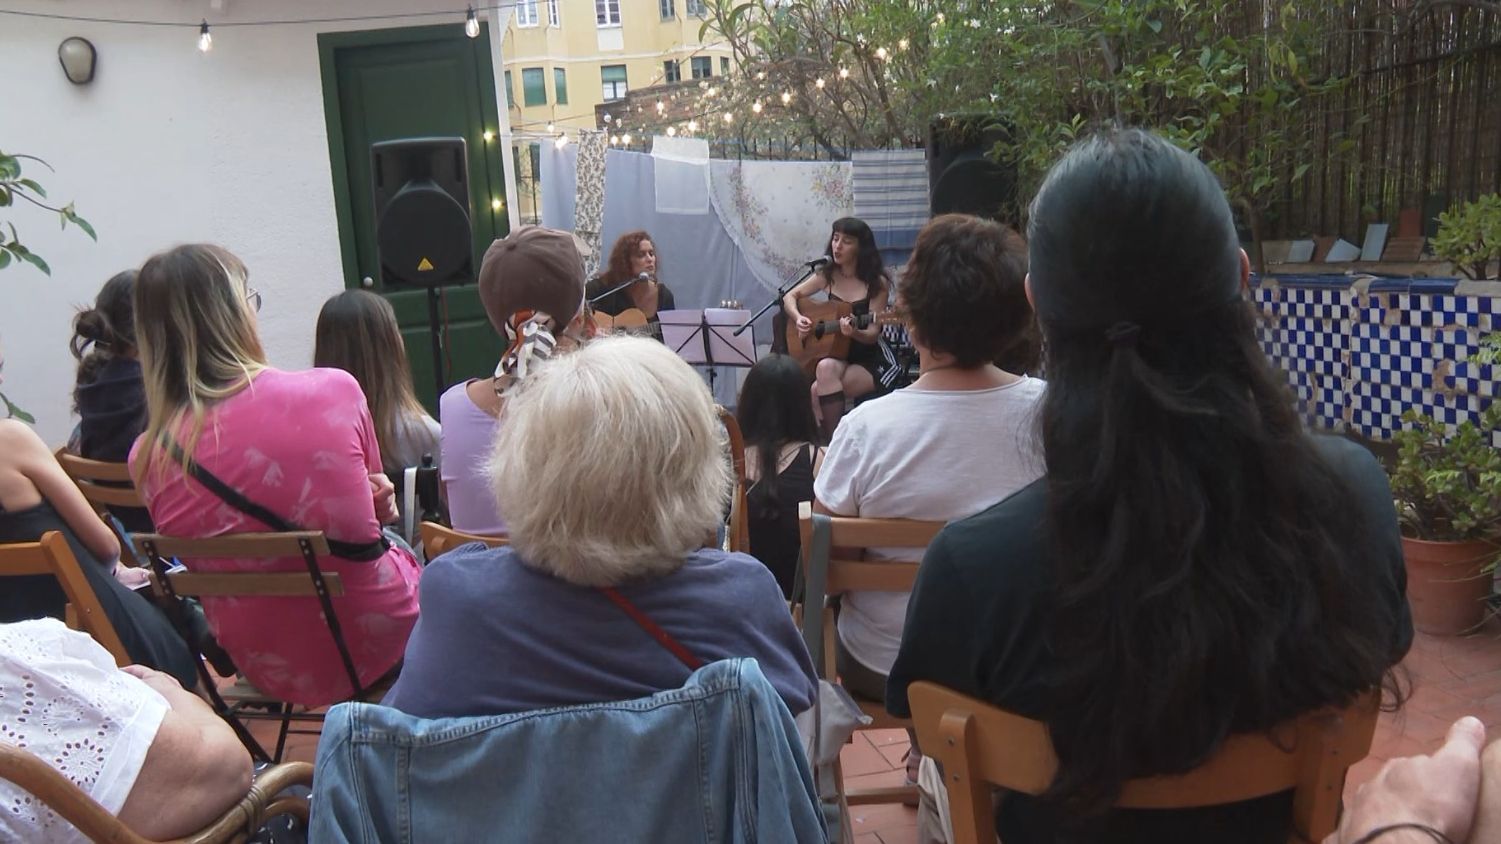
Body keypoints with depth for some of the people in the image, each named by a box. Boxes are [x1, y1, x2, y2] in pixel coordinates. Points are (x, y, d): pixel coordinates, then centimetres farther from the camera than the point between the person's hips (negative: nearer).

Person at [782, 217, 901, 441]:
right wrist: (798, 318, -11)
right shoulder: (827, 275, 3)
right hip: (837, 354, 5)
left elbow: (873, 334, -12)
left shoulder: (877, 283, -10)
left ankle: (832, 440, -19)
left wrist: (853, 332, -34)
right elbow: (790, 297, 9)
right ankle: (832, 441, -11)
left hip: (872, 360, -5)